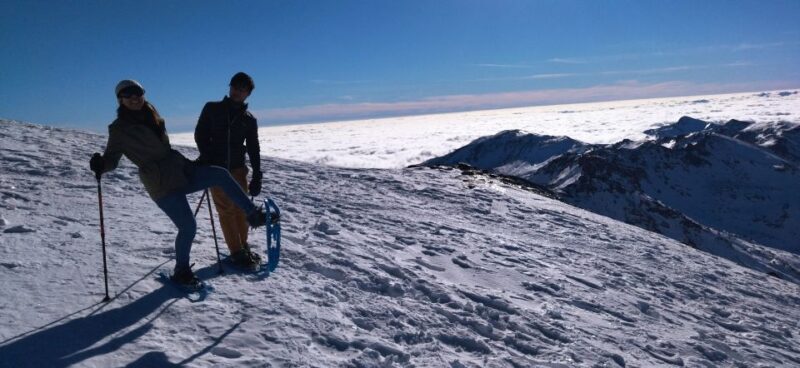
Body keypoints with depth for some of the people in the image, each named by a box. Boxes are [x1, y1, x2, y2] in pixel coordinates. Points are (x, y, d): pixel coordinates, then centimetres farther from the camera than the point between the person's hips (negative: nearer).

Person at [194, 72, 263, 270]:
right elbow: (200, 134, 4)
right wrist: (207, 158, -9)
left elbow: (253, 149, 6)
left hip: (238, 169, 2)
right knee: (226, 210, -2)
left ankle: (243, 246, 21)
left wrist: (257, 176, 0)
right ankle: (237, 252, 1)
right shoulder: (212, 109, 2)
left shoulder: (249, 119, 4)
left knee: (241, 208, 6)